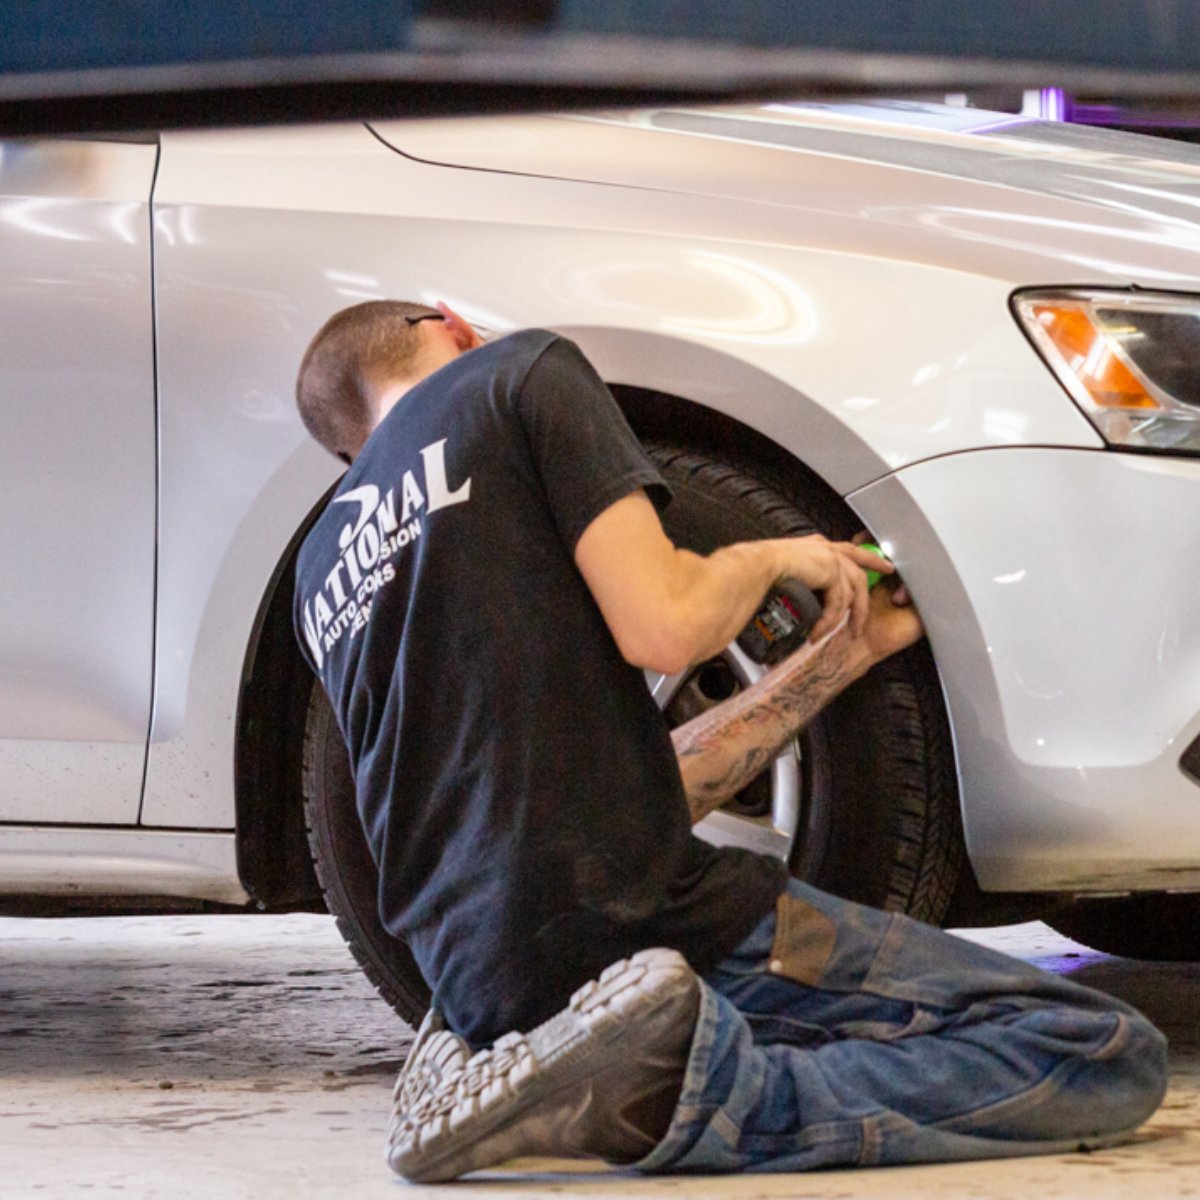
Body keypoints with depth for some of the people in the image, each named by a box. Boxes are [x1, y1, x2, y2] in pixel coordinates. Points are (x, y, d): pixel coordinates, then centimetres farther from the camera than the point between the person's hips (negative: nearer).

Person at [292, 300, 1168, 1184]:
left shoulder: (323, 579, 23)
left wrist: (839, 656, 31)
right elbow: (662, 628, -12)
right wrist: (767, 557, 11)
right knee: (1111, 1056, -5)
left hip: (479, 991, 8)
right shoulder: (522, 374, 4)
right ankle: (677, 1089, -19)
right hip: (638, 910, -8)